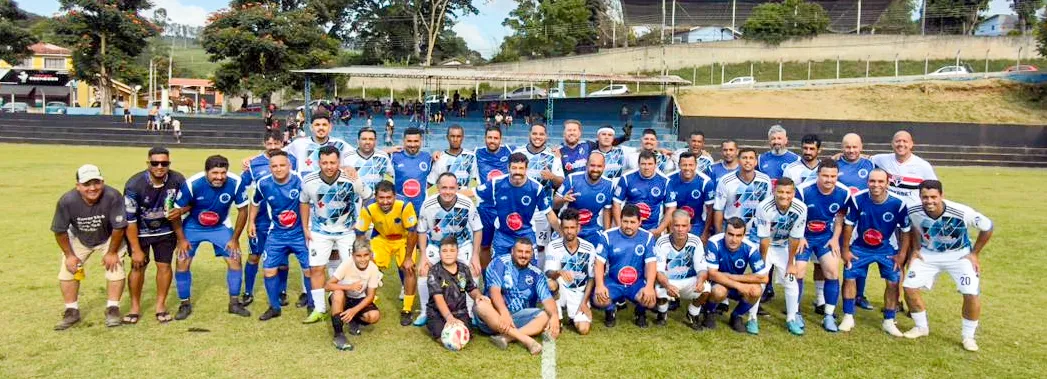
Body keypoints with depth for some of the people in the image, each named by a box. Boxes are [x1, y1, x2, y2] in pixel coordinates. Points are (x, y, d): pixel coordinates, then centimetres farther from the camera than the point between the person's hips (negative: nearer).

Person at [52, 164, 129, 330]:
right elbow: (60, 231, -14)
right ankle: (72, 311, 14)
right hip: (78, 239, 2)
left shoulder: (113, 197, -37)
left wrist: (112, 252, -16)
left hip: (109, 238, -2)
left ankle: (112, 309, 3)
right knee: (67, 270, -2)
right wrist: (69, 255, -9)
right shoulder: (67, 201, -30)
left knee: (115, 267, -12)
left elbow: (118, 227, -25)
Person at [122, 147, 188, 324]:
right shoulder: (134, 185, -27)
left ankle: (161, 305, 16)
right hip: (140, 231, -2)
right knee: (138, 267, -2)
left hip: (165, 231, 2)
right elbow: (129, 219, -20)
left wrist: (180, 210, -26)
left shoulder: (178, 180, -20)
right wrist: (136, 249, -18)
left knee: (164, 265, 1)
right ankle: (135, 307, 15)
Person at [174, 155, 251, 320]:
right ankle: (185, 304, 16)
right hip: (193, 227, -1)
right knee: (182, 263, -4)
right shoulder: (192, 184, -29)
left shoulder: (236, 183, -27)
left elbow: (242, 211, -11)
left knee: (235, 260, -5)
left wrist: (235, 239, -9)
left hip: (220, 227, 1)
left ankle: (234, 303, 11)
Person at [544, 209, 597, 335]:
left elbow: (591, 278, -2)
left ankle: (574, 316, 18)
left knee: (583, 329, -18)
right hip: (561, 290, 0)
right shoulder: (553, 246, -12)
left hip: (579, 293, 0)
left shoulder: (589, 248, -9)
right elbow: (549, 273, -24)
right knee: (550, 283, -35)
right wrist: (559, 272, -47)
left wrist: (584, 302, -10)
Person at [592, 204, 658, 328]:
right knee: (599, 300, -29)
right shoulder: (608, 236, -6)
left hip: (637, 283, 0)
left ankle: (641, 312, 11)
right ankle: (611, 311, 11)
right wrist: (599, 285, -25)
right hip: (613, 282, 0)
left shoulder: (647, 237, -3)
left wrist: (649, 286, -26)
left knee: (650, 300, -29)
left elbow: (651, 263, -9)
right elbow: (599, 262, -9)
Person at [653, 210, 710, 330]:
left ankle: (692, 315, 4)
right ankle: (663, 314, 4)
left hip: (689, 282, 1)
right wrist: (667, 285, -45)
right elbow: (658, 270, -23)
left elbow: (702, 269, -14)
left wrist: (700, 280, -39)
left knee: (705, 288, -29)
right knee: (659, 290, -35)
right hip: (667, 282, -1)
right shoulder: (662, 242, -17)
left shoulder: (695, 241, -12)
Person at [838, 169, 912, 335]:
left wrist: (902, 254, -5)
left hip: (887, 249, 0)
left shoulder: (898, 203, -23)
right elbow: (848, 225, -8)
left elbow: (905, 231, -7)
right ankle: (848, 317, 13)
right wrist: (845, 249, -4)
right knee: (849, 277, -2)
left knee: (893, 282, -1)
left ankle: (889, 321, 15)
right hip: (860, 247, 0)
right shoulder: (857, 199, -23)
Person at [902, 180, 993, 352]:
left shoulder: (961, 212, -31)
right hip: (928, 254, 2)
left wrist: (974, 254, -9)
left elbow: (988, 227, -12)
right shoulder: (913, 212, -22)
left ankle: (968, 336, 9)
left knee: (972, 294, -15)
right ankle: (921, 327, 16)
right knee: (909, 287, -8)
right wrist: (915, 249, 1)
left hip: (959, 255, -2)